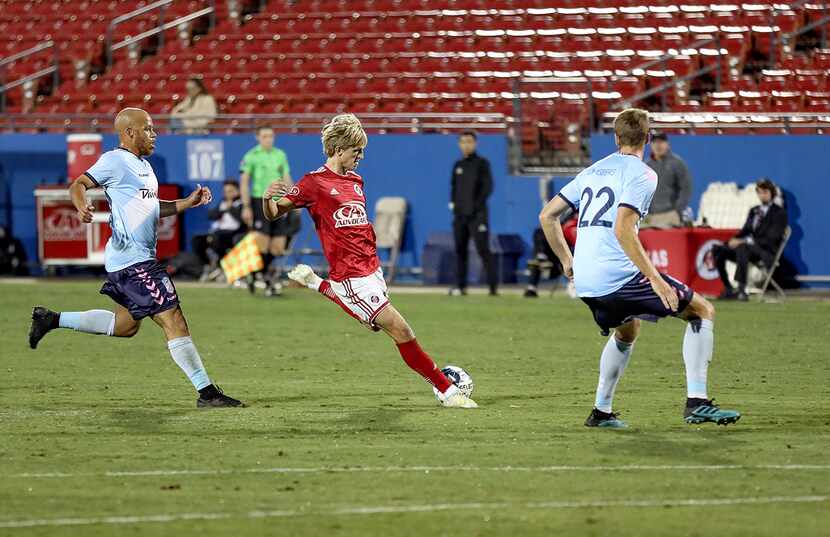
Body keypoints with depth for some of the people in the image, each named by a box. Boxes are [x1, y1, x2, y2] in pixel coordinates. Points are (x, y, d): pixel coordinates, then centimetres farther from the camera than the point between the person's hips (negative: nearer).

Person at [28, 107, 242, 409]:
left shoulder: (143, 165, 19)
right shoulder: (116, 161, -10)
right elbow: (78, 185, -13)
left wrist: (188, 203, 17)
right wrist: (82, 206, -34)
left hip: (140, 257, 11)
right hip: (132, 259, -11)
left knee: (125, 325, 21)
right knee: (173, 321, -12)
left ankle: (52, 319, 28)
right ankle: (206, 392, -12)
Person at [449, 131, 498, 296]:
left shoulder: (482, 163, 0)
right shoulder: (458, 165, 16)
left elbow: (488, 187, -7)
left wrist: (476, 205, -13)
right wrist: (453, 203, 6)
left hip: (477, 214, -6)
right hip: (460, 214, 6)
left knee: (483, 249, -11)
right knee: (460, 249, 6)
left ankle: (493, 285, -12)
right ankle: (460, 285, 10)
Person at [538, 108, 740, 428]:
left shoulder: (593, 172, 17)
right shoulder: (641, 174, -6)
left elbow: (547, 215, 18)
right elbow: (622, 230, -19)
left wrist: (567, 260, 28)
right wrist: (655, 279, -20)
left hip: (585, 282, 8)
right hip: (619, 278, -8)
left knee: (627, 331, 35)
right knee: (703, 311, 4)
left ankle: (601, 411, 31)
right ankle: (697, 402, -6)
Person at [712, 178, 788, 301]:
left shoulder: (779, 212, -2)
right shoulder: (754, 211, 21)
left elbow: (771, 239, -14)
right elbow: (745, 231, 19)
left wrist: (746, 241, -23)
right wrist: (734, 240, -5)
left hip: (766, 253, -7)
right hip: (748, 248, 7)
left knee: (742, 248, -38)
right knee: (718, 250, -11)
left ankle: (741, 290, -44)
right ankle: (728, 289, -8)